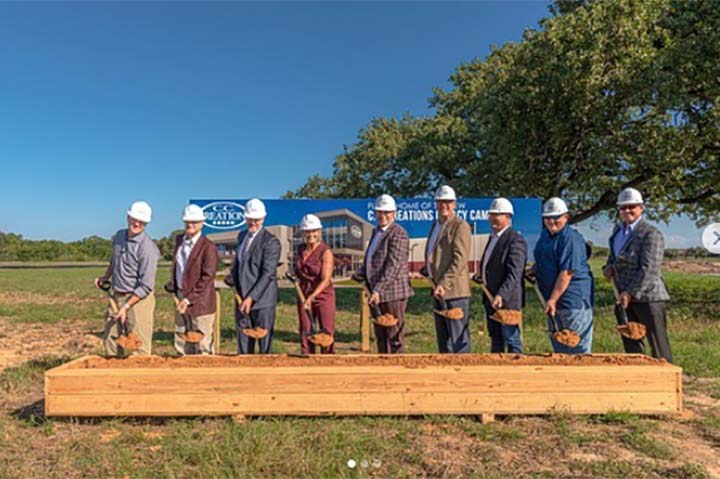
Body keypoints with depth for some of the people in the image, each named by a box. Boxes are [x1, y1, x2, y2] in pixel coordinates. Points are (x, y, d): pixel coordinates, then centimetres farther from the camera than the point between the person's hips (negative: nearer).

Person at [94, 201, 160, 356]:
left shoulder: (147, 248, -18)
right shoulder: (119, 236, 6)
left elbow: (146, 286, -19)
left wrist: (126, 306, -18)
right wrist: (105, 276, 12)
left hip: (138, 298, -8)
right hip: (117, 296, 8)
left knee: (139, 344, -3)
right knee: (110, 338, 17)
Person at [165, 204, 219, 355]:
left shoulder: (208, 247, -13)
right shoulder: (179, 240, 10)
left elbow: (207, 277, -16)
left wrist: (189, 299, -17)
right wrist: (172, 287, 9)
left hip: (200, 302, -7)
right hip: (180, 297, 7)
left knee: (202, 346, 1)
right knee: (181, 343, 15)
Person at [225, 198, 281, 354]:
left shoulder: (271, 241, -10)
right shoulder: (242, 236, 14)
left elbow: (268, 273, -16)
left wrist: (251, 297, -21)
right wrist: (232, 277, 6)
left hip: (262, 300, -7)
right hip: (242, 299, 7)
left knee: (264, 343, 1)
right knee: (243, 341, 12)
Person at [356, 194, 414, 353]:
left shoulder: (398, 234, -13)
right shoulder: (376, 232, 16)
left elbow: (393, 265, -21)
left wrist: (378, 290, -25)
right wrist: (361, 273, 7)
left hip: (392, 293, -9)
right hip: (377, 292, 9)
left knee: (395, 337, 0)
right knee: (380, 336, 17)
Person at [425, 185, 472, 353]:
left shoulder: (460, 226, -9)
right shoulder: (435, 225, 18)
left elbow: (460, 259, -18)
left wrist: (444, 284, -22)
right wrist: (425, 271, 12)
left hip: (454, 291, -9)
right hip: (438, 291, 9)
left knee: (458, 339, -3)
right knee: (442, 338, 15)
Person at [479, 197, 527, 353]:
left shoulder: (515, 240, -16)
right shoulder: (493, 237, 15)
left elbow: (514, 273, -24)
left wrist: (501, 295, -32)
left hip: (507, 299, -9)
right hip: (491, 298, 9)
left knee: (512, 340, -1)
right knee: (495, 339, 18)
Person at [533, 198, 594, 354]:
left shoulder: (571, 238, -17)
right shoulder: (545, 234, 11)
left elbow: (567, 273, -22)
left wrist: (553, 299, -23)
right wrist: (535, 269, 8)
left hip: (573, 300, -9)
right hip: (552, 298, 9)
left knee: (577, 347, 0)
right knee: (557, 344, 18)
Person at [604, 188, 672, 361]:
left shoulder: (651, 234, -12)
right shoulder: (618, 229, 12)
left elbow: (649, 269, -19)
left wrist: (631, 293, -21)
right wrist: (609, 266, 6)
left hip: (648, 297, -8)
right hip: (626, 297, 8)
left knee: (658, 345, 0)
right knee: (630, 344, 15)